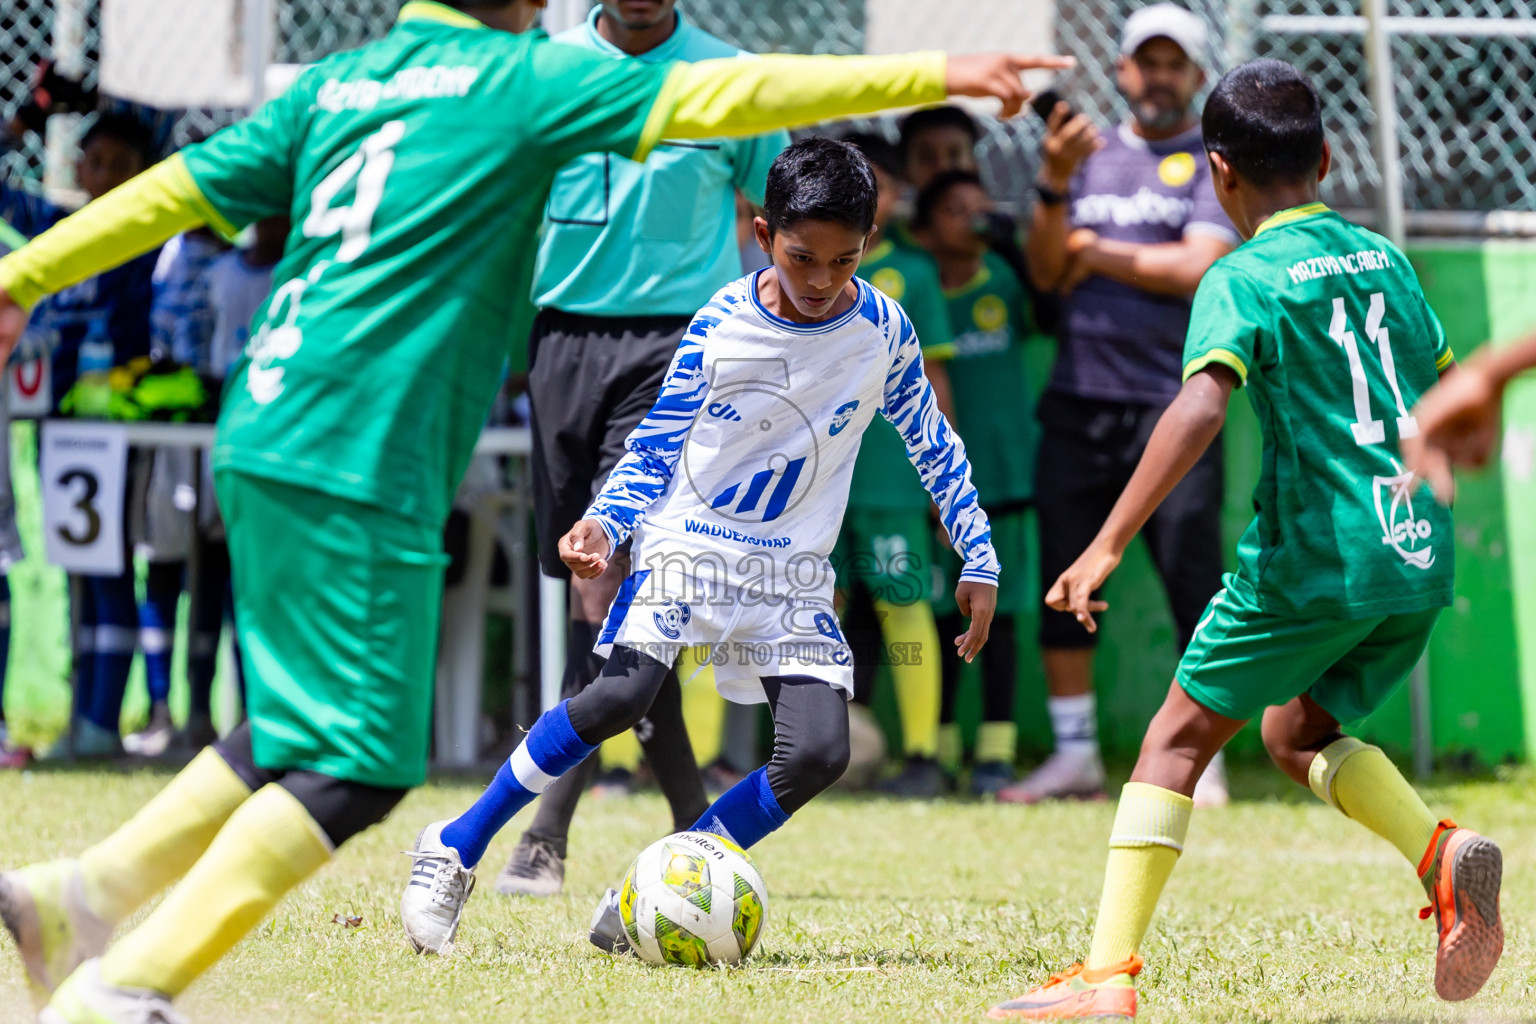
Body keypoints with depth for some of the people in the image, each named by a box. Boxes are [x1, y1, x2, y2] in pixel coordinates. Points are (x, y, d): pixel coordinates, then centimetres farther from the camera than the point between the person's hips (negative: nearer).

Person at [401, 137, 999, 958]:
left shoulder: (882, 331, -2)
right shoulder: (721, 324, -6)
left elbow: (934, 448, 11)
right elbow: (655, 446, 2)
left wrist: (979, 562, 10)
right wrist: (603, 523, -15)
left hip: (794, 575, 3)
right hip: (687, 544, -3)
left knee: (818, 752, -16)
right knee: (621, 696, -26)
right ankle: (455, 847, -13)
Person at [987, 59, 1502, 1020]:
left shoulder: (1243, 279, -7)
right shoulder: (1384, 259, 13)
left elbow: (1201, 408, -22)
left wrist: (1107, 546, -25)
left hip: (1314, 554, -6)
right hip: (1422, 556, 6)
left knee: (1179, 737, 4)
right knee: (1299, 732, 24)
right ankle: (1443, 853, 0)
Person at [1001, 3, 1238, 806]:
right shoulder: (1090, 156, 17)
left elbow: (1200, 267, -10)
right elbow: (1046, 271, 7)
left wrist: (1098, 253, -4)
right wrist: (1055, 185, -9)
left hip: (1172, 406, -4)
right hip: (1077, 402, 4)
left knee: (1193, 582, -7)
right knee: (1061, 581, 4)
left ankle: (1203, 761, -2)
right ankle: (1074, 755, 12)